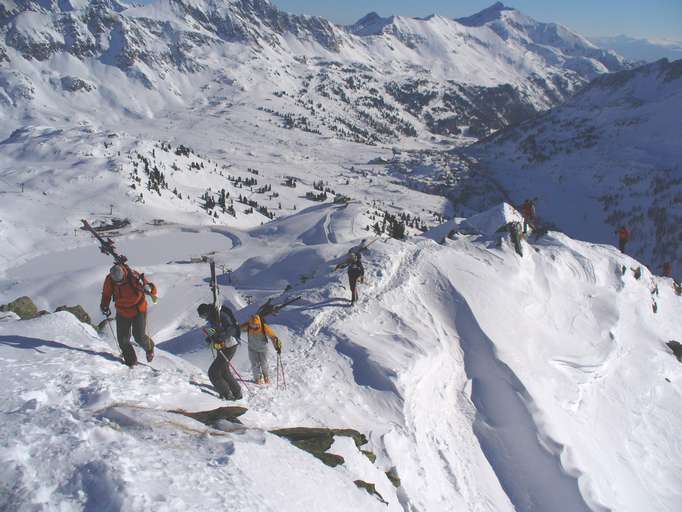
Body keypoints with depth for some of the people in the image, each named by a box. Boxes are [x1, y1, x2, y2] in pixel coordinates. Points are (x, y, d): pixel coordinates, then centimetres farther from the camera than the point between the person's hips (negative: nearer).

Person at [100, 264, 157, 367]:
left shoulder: (134, 277, -26)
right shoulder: (109, 280, -16)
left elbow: (152, 289, -23)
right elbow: (106, 294, 5)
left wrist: (146, 288, -46)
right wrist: (104, 306, -9)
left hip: (138, 311, -3)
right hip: (122, 312, 3)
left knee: (139, 337, -4)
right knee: (123, 339, -1)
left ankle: (149, 347, 30)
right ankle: (131, 360, 19)